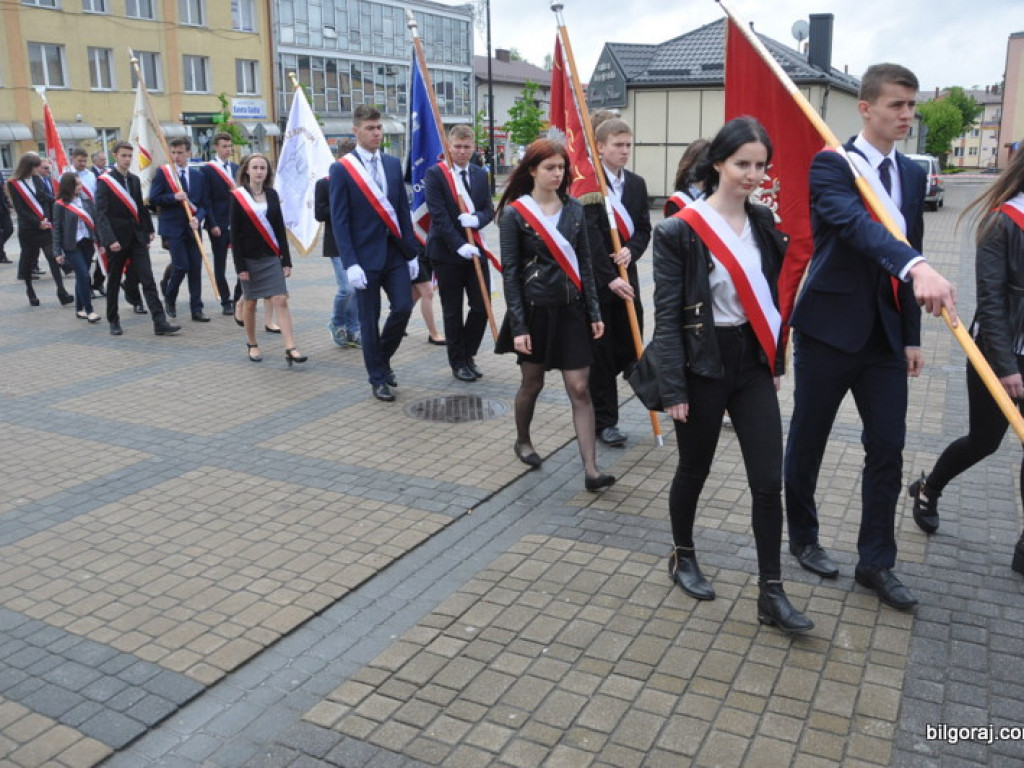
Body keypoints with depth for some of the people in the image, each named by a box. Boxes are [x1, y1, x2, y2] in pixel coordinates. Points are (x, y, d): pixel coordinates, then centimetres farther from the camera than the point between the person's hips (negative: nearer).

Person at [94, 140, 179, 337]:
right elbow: (101, 214, -13)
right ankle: (113, 321, 24)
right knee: (114, 282, 9)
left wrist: (148, 230, 11)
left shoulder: (134, 180, 10)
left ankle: (160, 323, -11)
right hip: (117, 240, -4)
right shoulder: (105, 181, -7)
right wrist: (110, 240, -22)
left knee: (148, 280, -5)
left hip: (137, 238, 4)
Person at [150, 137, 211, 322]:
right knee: (181, 266, -10)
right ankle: (170, 298, 17)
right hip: (173, 228, -3)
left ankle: (196, 310, 9)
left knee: (196, 268, 2)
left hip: (192, 228, 3)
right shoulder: (162, 173, 1)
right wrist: (174, 197, -16)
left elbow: (204, 203, 8)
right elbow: (153, 198, -3)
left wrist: (198, 218, -10)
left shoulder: (199, 175, 9)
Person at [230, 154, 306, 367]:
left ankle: (290, 349, -13)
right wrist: (240, 265, -10)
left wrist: (286, 260, 3)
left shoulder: (272, 195, 7)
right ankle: (252, 345, 25)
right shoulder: (238, 196, -2)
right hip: (249, 258, -2)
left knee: (281, 301, -7)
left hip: (272, 257, 2)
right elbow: (235, 233, -5)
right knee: (250, 302, 8)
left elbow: (280, 228, 8)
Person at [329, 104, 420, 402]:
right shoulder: (341, 169, -6)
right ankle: (378, 379, 17)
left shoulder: (393, 164, 8)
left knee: (403, 307, -2)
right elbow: (339, 220, -9)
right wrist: (350, 263, -15)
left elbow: (403, 210, 10)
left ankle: (382, 358, 25)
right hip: (366, 256, -4)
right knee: (369, 320, 4)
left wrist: (412, 252, 6)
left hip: (396, 253, 4)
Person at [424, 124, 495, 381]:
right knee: (452, 312, 5)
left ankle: (468, 354, 22)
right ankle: (458, 362, 19)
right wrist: (459, 245, -20)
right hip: (447, 252, -4)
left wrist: (477, 219, -16)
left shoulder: (481, 175, 11)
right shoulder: (435, 174, -6)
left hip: (475, 249, 4)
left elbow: (489, 210, 8)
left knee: (482, 307, 2)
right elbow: (438, 215, -13)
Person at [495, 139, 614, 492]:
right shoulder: (515, 213, -7)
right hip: (535, 310, -3)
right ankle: (522, 441, 40)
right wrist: (518, 326, -13)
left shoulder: (573, 208, 4)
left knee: (580, 389, -2)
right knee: (532, 382, 13)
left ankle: (591, 469, -2)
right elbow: (510, 272, -9)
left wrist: (594, 312, 3)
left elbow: (584, 262, 8)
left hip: (571, 310, 3)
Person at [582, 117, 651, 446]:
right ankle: (604, 421, 12)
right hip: (595, 279, -6)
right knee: (600, 349, 1)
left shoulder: (636, 183, 11)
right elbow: (590, 235, -16)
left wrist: (631, 250, -12)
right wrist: (609, 277, -21)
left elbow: (644, 228, 10)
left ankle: (594, 390, 31)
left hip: (625, 275, 6)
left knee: (630, 347, 5)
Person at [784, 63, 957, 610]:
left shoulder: (912, 175, 11)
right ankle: (802, 538, 30)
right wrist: (916, 267, -48)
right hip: (830, 328, -5)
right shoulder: (831, 166, -11)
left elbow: (911, 249, 14)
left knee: (887, 448, 5)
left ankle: (876, 562, 18)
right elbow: (856, 224, -31)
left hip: (885, 334, 6)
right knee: (807, 441, 9)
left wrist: (912, 336, 11)